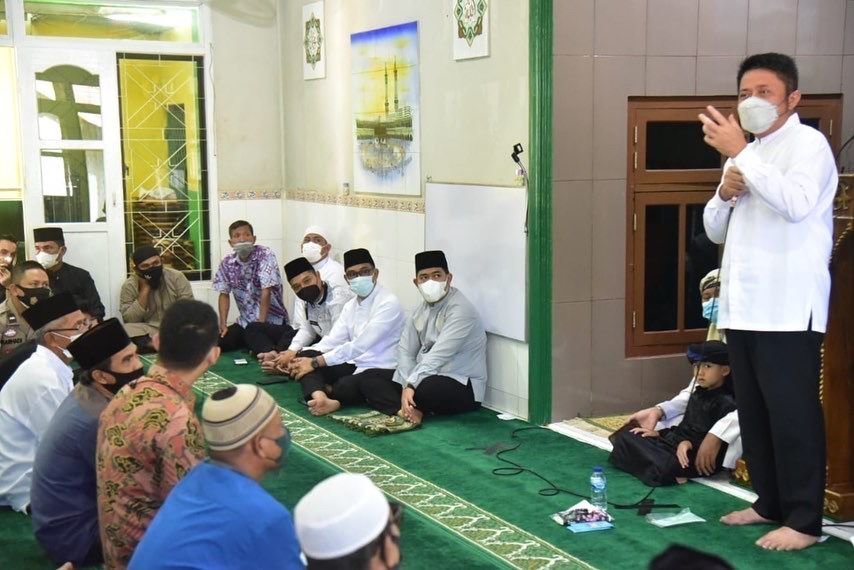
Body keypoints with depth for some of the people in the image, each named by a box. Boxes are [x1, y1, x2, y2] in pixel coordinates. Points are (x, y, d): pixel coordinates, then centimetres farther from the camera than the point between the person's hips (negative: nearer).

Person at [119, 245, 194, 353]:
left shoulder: (176, 277, -2)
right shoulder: (129, 286, -2)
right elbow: (130, 321, -10)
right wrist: (144, 289, -14)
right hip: (149, 331, 1)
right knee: (127, 330, -30)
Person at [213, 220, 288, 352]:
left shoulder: (265, 255, -15)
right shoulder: (228, 262, 1)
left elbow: (266, 292, -19)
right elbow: (224, 294, 7)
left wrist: (260, 325, -20)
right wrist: (223, 324, -3)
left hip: (272, 321, -5)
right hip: (245, 322, 5)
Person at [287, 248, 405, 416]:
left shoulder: (388, 303, -16)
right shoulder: (351, 305, 12)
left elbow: (359, 345, -23)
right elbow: (333, 340, 3)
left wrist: (316, 362, -23)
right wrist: (308, 358, -15)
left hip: (382, 371, -8)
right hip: (355, 364, 8)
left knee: (345, 386, -38)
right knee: (305, 360, -11)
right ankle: (319, 396, -37)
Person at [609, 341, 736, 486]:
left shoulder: (726, 404, -12)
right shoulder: (698, 394, 17)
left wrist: (691, 444, -30)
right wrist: (659, 433, 12)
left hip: (700, 457, -9)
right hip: (675, 442, 9)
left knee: (665, 466, -38)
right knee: (627, 436, 2)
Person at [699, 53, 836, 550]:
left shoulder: (809, 142, -5)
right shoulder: (745, 154, 20)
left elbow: (796, 203, -24)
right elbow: (715, 230, 20)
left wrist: (739, 152, -22)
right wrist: (725, 193, -1)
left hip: (788, 308, -8)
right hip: (743, 305, 8)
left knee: (792, 412, -4)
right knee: (754, 411, 13)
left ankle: (804, 520, 3)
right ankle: (771, 503, 24)